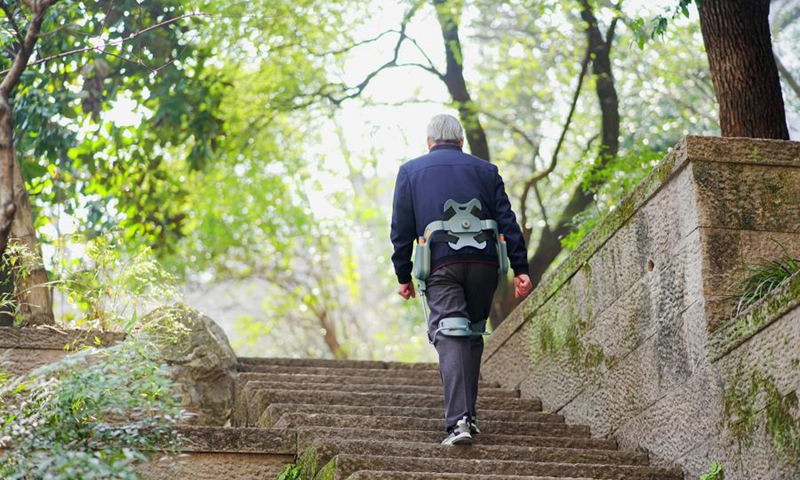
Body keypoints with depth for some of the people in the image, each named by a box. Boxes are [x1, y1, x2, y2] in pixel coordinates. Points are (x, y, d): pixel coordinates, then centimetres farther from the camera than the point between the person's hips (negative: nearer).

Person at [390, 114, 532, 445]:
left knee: (450, 338, -8)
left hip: (441, 265, -2)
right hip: (484, 263, 2)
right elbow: (507, 221, 8)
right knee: (473, 334, 16)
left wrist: (403, 275, 11)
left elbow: (402, 229, 8)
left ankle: (458, 421, -21)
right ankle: (468, 414, 17)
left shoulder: (410, 171, 14)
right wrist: (520, 268, 5)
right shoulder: (485, 170, 17)